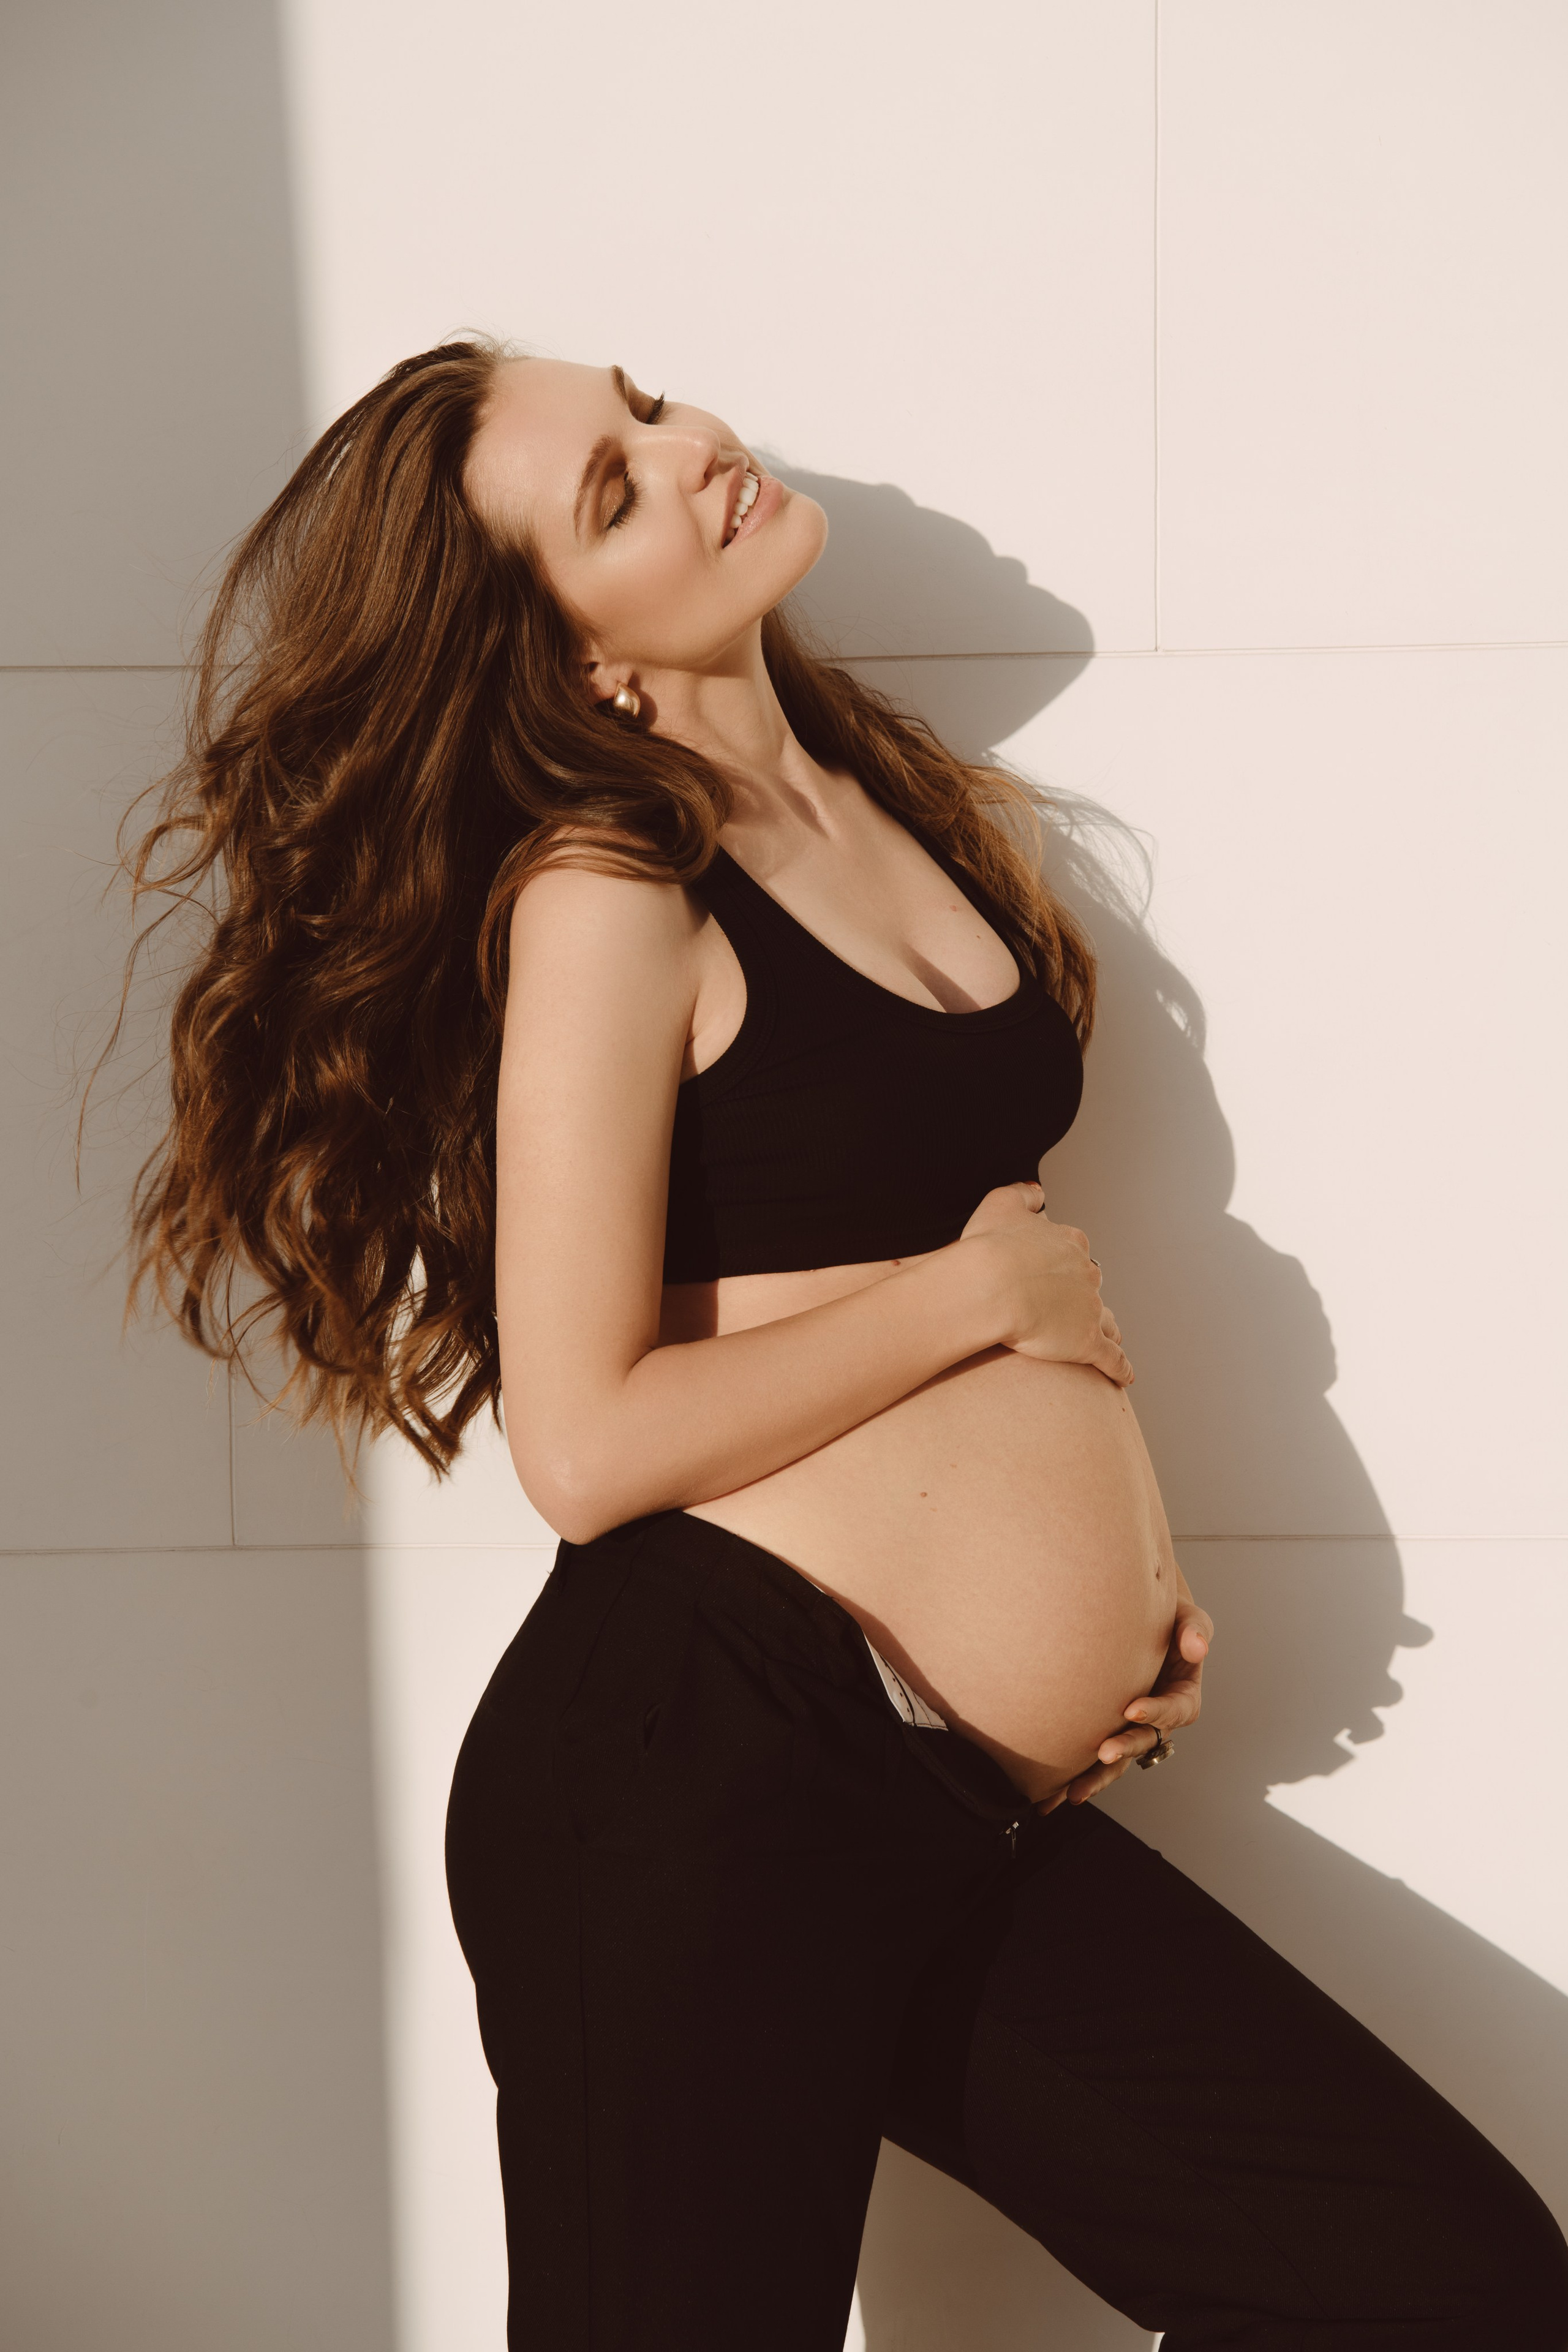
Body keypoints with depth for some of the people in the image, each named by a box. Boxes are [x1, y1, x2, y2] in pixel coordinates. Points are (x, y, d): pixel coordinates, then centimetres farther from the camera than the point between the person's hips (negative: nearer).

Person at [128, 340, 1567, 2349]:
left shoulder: (911, 809, 12)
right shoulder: (602, 890, -10)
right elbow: (589, 1445, -17)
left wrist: (1134, 1547, 10)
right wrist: (979, 1296, -7)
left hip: (968, 1804, 7)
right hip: (697, 1773, -7)